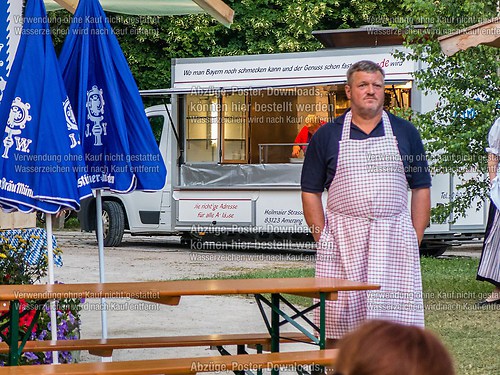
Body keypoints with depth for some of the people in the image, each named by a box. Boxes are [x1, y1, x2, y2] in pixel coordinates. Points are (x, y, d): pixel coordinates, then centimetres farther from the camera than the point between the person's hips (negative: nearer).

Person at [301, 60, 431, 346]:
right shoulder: (327, 136, 8)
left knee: (396, 322, -3)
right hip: (342, 237, 0)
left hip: (395, 237, 1)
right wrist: (323, 238, -3)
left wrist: (416, 241, 2)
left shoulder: (405, 133, 10)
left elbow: (421, 189, 11)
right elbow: (311, 192, 8)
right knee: (337, 322, -2)